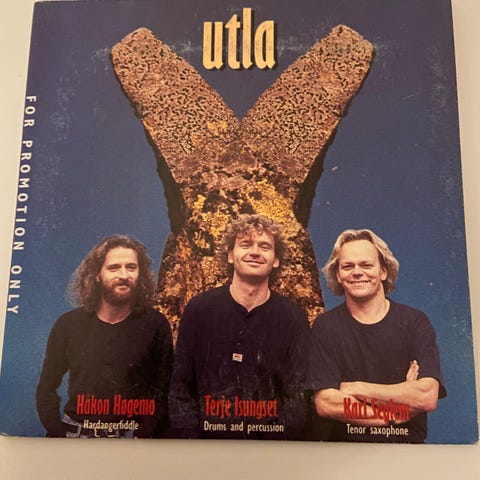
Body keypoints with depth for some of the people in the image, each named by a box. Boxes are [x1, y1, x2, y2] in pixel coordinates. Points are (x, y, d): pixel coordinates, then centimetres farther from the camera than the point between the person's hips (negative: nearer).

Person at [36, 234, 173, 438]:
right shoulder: (69, 324, -1)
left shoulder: (155, 325, -7)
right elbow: (46, 389, 6)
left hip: (133, 436, -1)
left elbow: (163, 393, -6)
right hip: (77, 435, 2)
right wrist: (58, 436, -4)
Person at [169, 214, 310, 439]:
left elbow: (298, 393, -6)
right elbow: (181, 388, -3)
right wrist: (189, 435, -11)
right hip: (208, 436, 0)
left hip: (271, 444, 1)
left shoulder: (293, 317, -6)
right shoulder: (199, 309, -7)